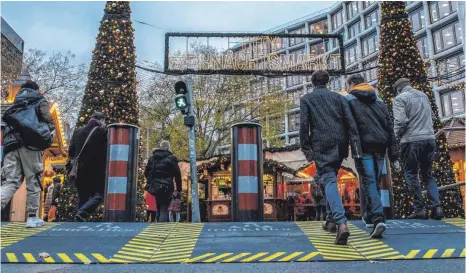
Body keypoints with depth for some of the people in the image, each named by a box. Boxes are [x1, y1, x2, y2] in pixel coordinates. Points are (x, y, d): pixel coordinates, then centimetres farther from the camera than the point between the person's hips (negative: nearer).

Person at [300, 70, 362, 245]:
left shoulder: (306, 99, 8)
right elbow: (350, 122, 5)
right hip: (340, 143, 4)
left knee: (329, 180, -9)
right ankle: (331, 217, 26)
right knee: (331, 178, 20)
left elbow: (304, 124, -4)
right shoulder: (338, 97, 15)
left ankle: (341, 223, -26)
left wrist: (305, 148, -2)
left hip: (321, 145, -4)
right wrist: (355, 145, 4)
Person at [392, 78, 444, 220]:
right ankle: (436, 207, 7)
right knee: (428, 174, 15)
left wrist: (398, 134, 2)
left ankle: (420, 209, 5)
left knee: (411, 175, 6)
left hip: (412, 141, -6)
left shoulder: (400, 98, -6)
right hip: (429, 138, 6)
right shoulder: (423, 95, 15)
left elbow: (400, 121, -15)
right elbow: (431, 116, 21)